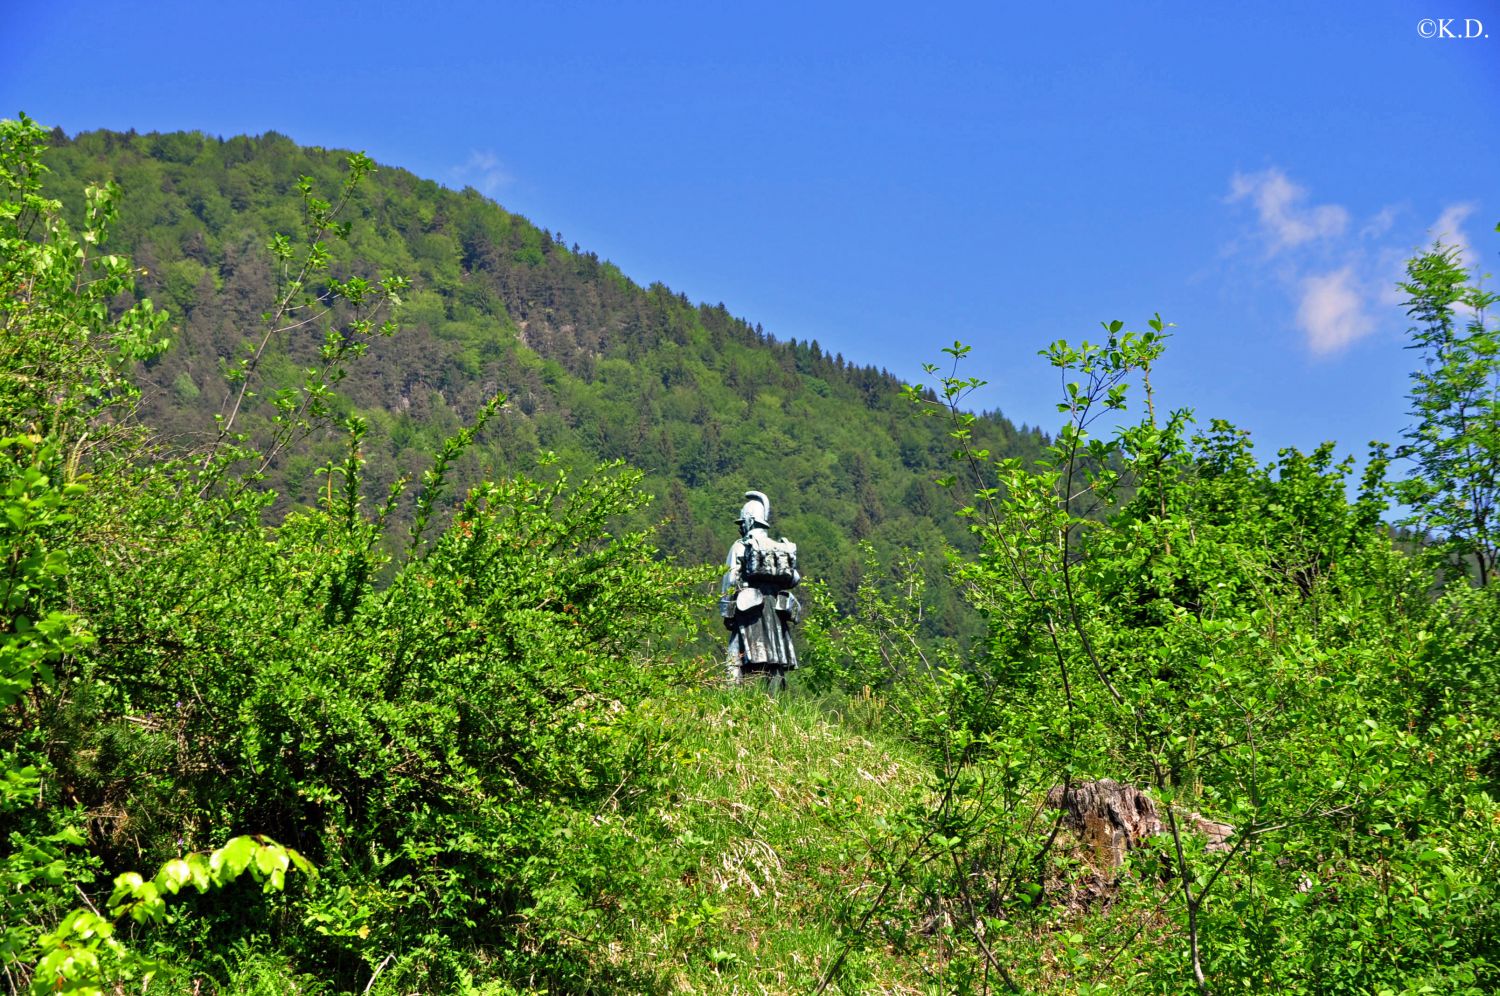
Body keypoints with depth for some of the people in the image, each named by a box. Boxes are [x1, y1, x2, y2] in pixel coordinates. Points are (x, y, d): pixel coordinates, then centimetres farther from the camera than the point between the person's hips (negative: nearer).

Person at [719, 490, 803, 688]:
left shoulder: (741, 546, 0)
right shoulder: (782, 548, 15)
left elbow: (730, 581, -6)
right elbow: (795, 579, 12)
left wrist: (727, 612, -4)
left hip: (749, 611, -4)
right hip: (777, 611, 5)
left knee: (736, 661, -6)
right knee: (776, 665, 6)